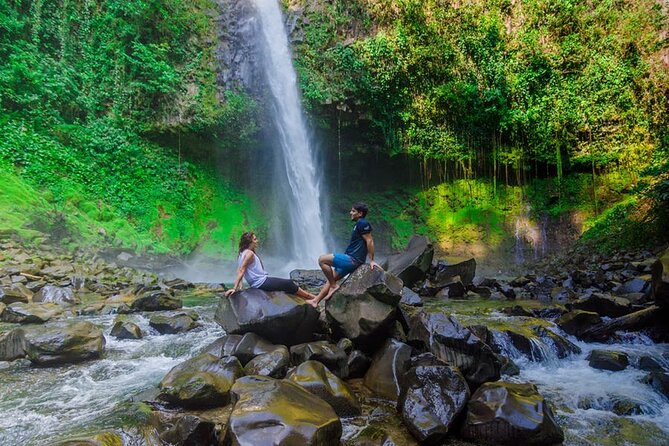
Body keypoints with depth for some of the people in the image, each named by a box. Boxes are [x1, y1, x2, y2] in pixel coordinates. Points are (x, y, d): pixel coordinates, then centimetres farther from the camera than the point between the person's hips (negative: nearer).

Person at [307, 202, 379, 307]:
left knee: (322, 260, -15)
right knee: (330, 279, 13)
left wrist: (371, 261, -15)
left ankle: (334, 286, -5)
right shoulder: (358, 224, 18)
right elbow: (368, 241, 22)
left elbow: (369, 241, -16)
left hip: (352, 260, -10)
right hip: (350, 260, 10)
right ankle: (315, 301, 18)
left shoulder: (362, 223, -13)